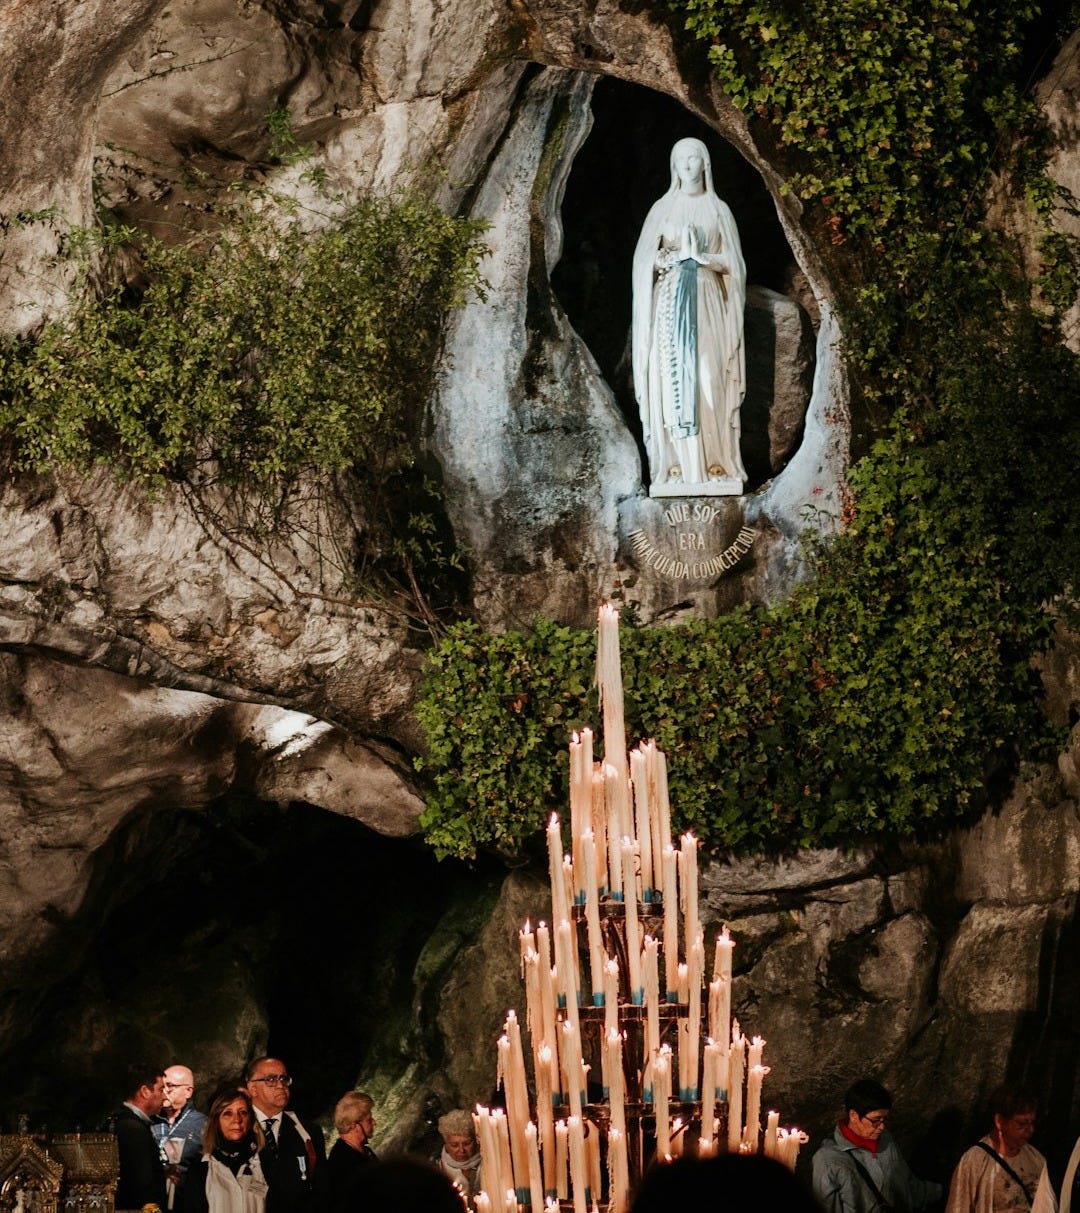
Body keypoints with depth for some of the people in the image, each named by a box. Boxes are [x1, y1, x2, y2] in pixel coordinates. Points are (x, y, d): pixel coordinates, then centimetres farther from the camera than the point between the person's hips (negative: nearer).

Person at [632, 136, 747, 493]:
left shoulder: (717, 209, 8)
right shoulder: (662, 208, 9)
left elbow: (730, 263, 5)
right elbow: (646, 261, 6)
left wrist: (700, 256, -12)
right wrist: (676, 256, -11)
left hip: (707, 303, 0)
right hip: (670, 302, 1)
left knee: (708, 379, -7)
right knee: (673, 380, -6)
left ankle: (714, 463, -6)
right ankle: (681, 464, -8)